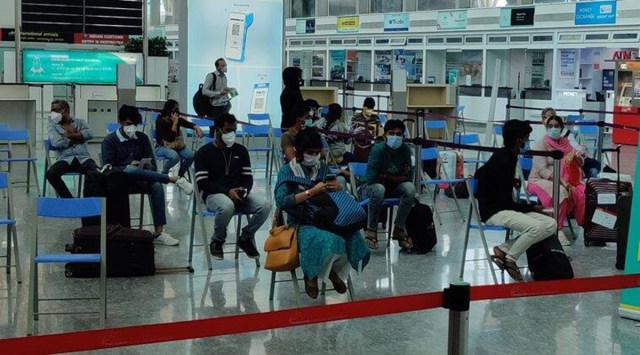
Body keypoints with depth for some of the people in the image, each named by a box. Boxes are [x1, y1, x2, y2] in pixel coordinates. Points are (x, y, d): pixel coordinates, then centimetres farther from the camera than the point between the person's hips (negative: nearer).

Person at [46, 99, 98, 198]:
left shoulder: (80, 122, 18)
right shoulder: (52, 126, 15)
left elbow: (89, 134, -4)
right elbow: (56, 142, -5)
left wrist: (68, 135, -6)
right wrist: (78, 137, 2)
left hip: (84, 158, 0)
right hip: (65, 159, 1)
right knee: (50, 173, -31)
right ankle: (68, 199, -19)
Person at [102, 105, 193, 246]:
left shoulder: (142, 138, 12)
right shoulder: (110, 140, 0)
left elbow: (152, 164, 9)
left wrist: (147, 165, -16)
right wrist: (129, 166, -23)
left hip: (139, 181, 4)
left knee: (157, 186, -31)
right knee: (131, 170, -39)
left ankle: (159, 231, -34)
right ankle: (175, 179, -39)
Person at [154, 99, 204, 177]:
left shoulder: (178, 119, -2)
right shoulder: (160, 122, -19)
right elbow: (170, 138, -27)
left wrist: (197, 128, -31)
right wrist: (175, 123, -27)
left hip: (175, 146, 6)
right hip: (161, 147, -6)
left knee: (190, 155, -21)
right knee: (174, 156, -37)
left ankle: (180, 174, 4)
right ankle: (163, 174, -10)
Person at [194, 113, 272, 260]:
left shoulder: (241, 150, 12)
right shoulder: (205, 152, -2)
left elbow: (248, 177, 12)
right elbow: (202, 182, -9)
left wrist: (244, 190, -13)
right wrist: (227, 191, -21)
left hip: (238, 194, 4)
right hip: (214, 195, -4)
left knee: (265, 205, -23)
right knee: (227, 205, -41)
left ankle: (245, 238, 2)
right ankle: (217, 241, -11)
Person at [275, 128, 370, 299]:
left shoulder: (323, 168, 13)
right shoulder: (287, 171, -1)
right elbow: (281, 202, -15)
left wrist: (338, 187, -10)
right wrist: (312, 192, -19)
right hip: (301, 222, -4)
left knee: (353, 237, -28)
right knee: (330, 241, -36)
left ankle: (334, 270, 1)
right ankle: (310, 275, -5)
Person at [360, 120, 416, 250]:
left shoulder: (405, 149, -12)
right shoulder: (378, 149, -23)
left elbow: (408, 177, -8)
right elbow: (370, 178, -26)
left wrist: (385, 176, -15)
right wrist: (396, 177, -15)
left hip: (393, 188, 4)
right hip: (371, 188, -4)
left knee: (410, 188, -24)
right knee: (379, 189, -37)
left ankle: (399, 229, -9)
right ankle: (371, 230, -17)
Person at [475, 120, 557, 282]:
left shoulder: (506, 156, 9)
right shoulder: (503, 163, -19)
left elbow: (480, 174, 26)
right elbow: (506, 202, -19)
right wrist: (532, 208, -9)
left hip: (505, 208, 10)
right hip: (494, 212, -10)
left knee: (551, 225, -5)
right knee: (536, 227, -31)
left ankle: (503, 249, -5)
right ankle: (509, 259, -10)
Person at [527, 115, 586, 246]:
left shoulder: (565, 143, 10)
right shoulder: (541, 144, -8)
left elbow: (580, 163, 11)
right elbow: (542, 170, -18)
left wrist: (576, 155, -13)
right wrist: (562, 182, -27)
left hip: (564, 181, 5)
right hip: (541, 180, -5)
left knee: (583, 192, -22)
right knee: (561, 192, -36)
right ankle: (558, 229, -30)